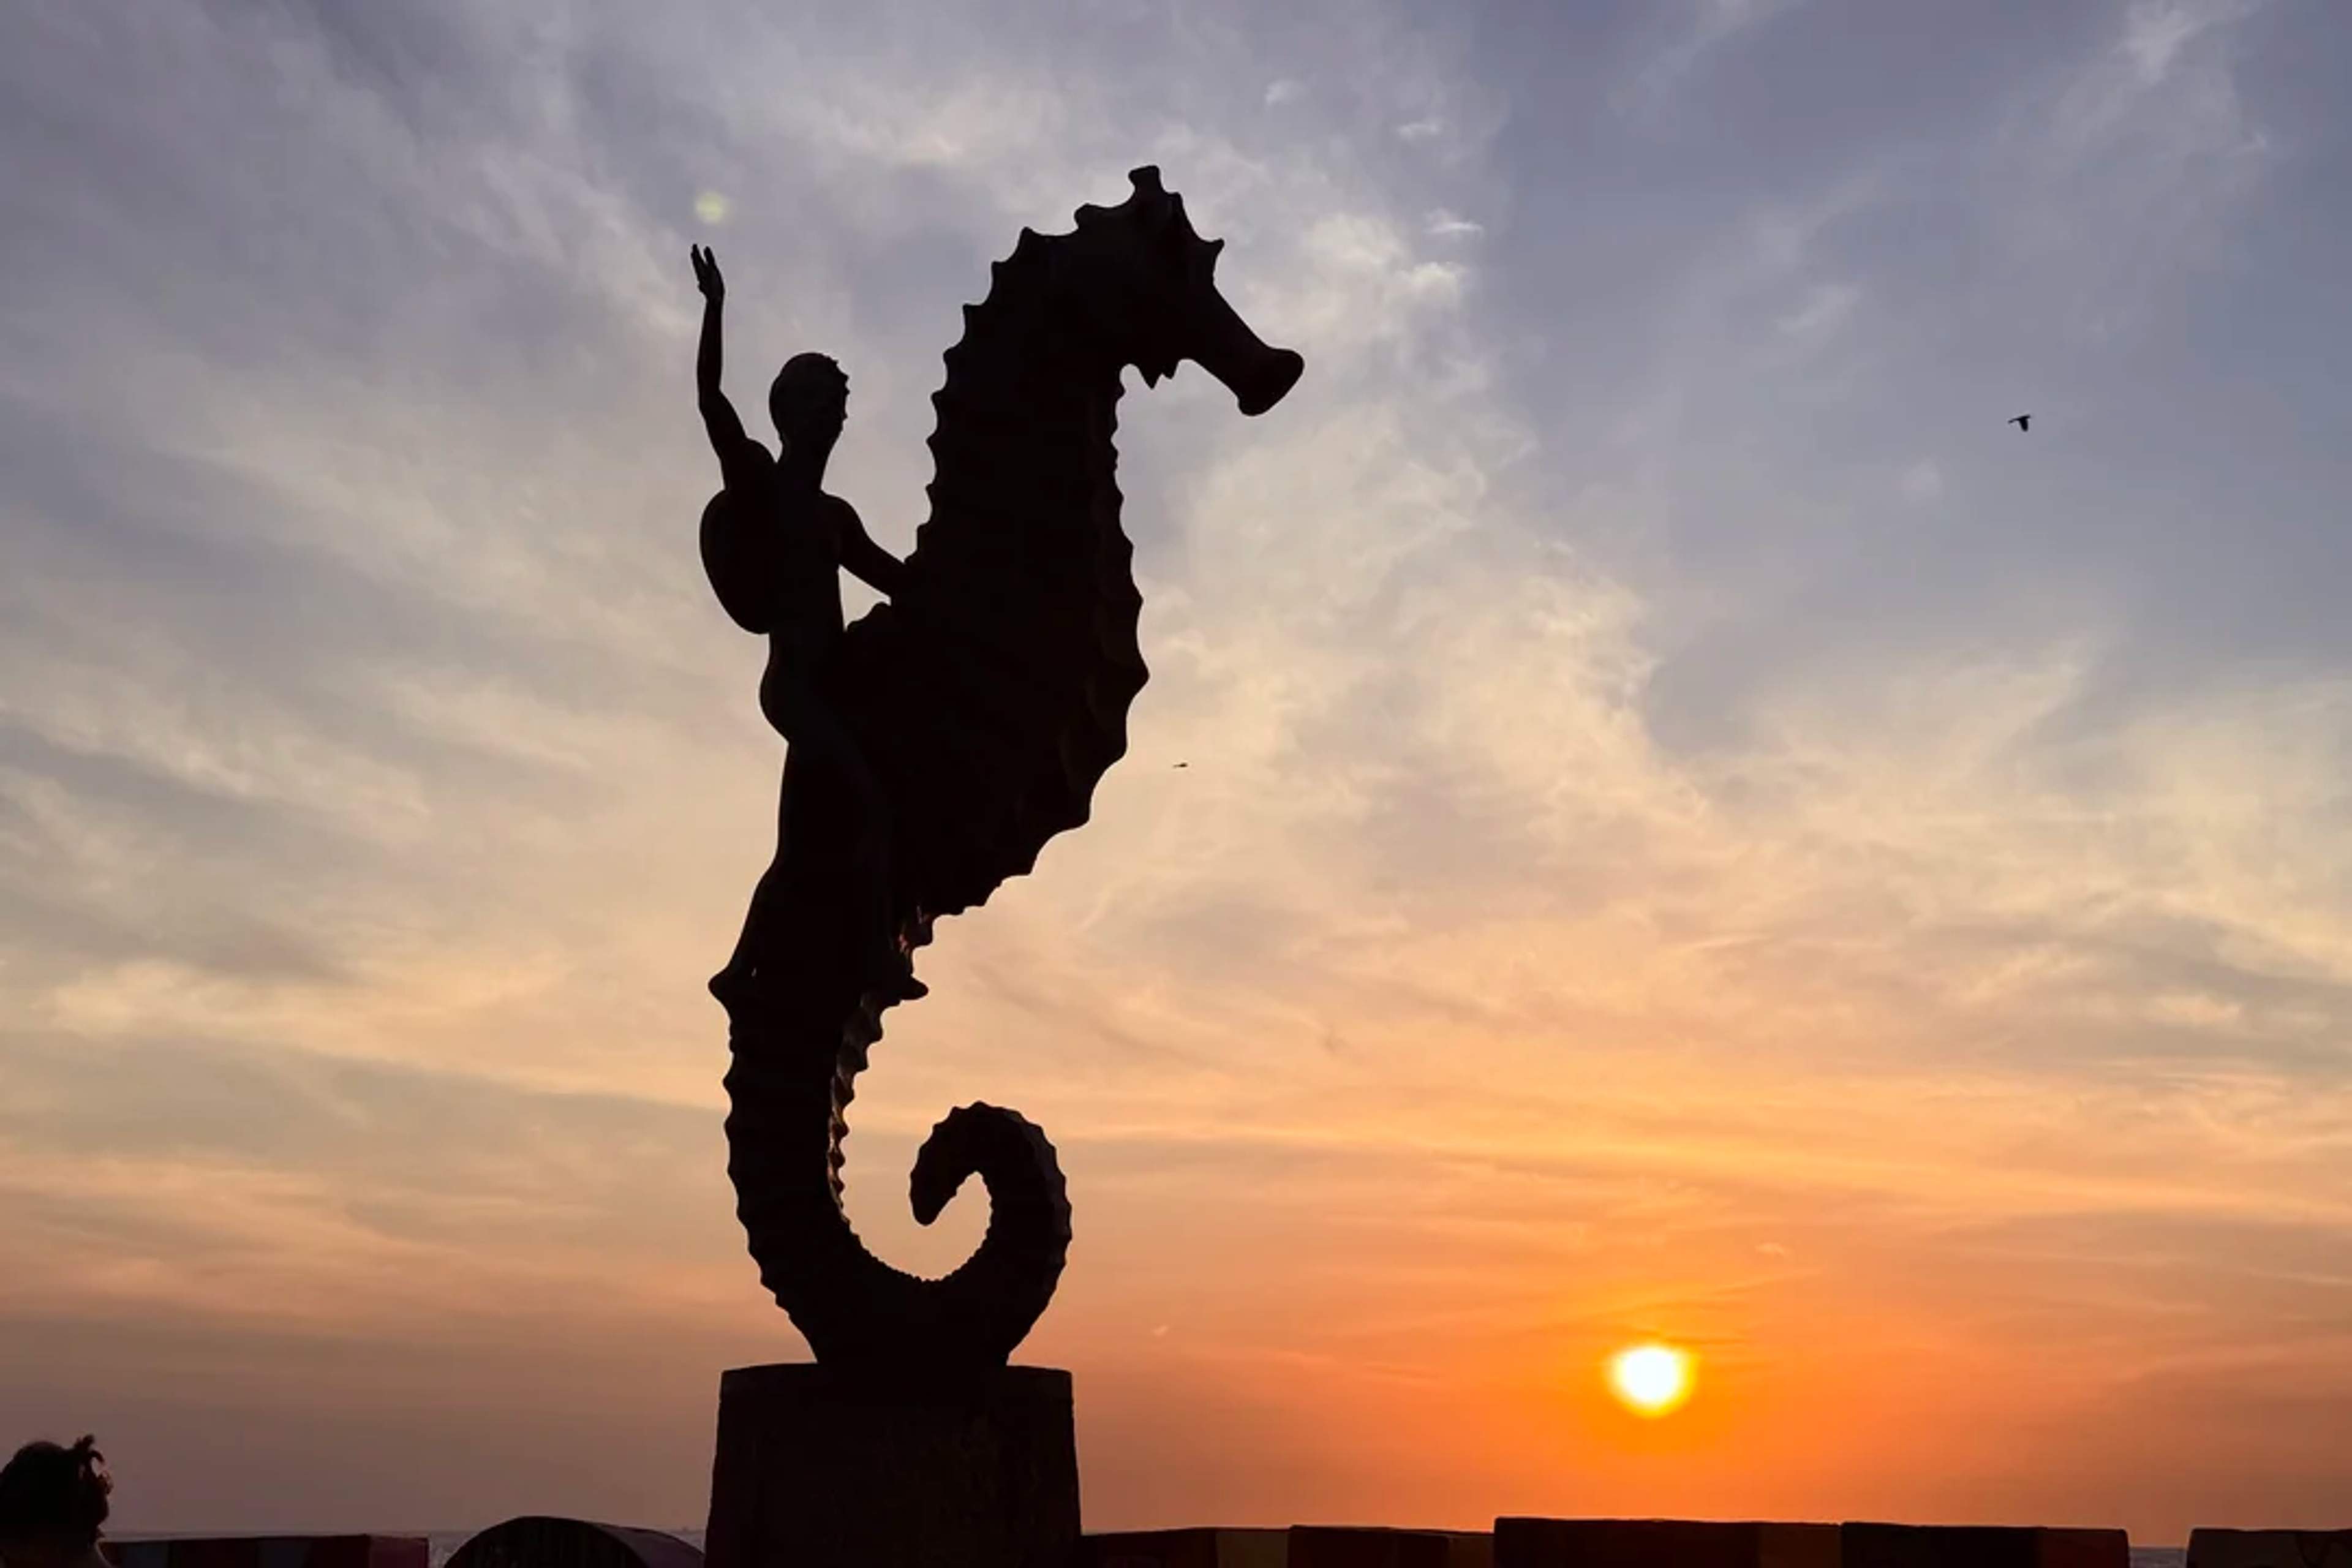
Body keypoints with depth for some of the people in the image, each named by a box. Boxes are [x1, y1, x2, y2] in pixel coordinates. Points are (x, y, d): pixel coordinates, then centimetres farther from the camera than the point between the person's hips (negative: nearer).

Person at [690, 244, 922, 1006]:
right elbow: (710, 400, -12)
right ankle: (881, 956, -28)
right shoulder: (756, 480, 2)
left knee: (799, 848, 11)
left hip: (822, 684, 8)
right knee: (872, 801, -24)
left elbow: (897, 579, 29)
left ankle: (741, 971, 20)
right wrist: (715, 309, -18)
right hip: (792, 683, -8)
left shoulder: (835, 515, 22)